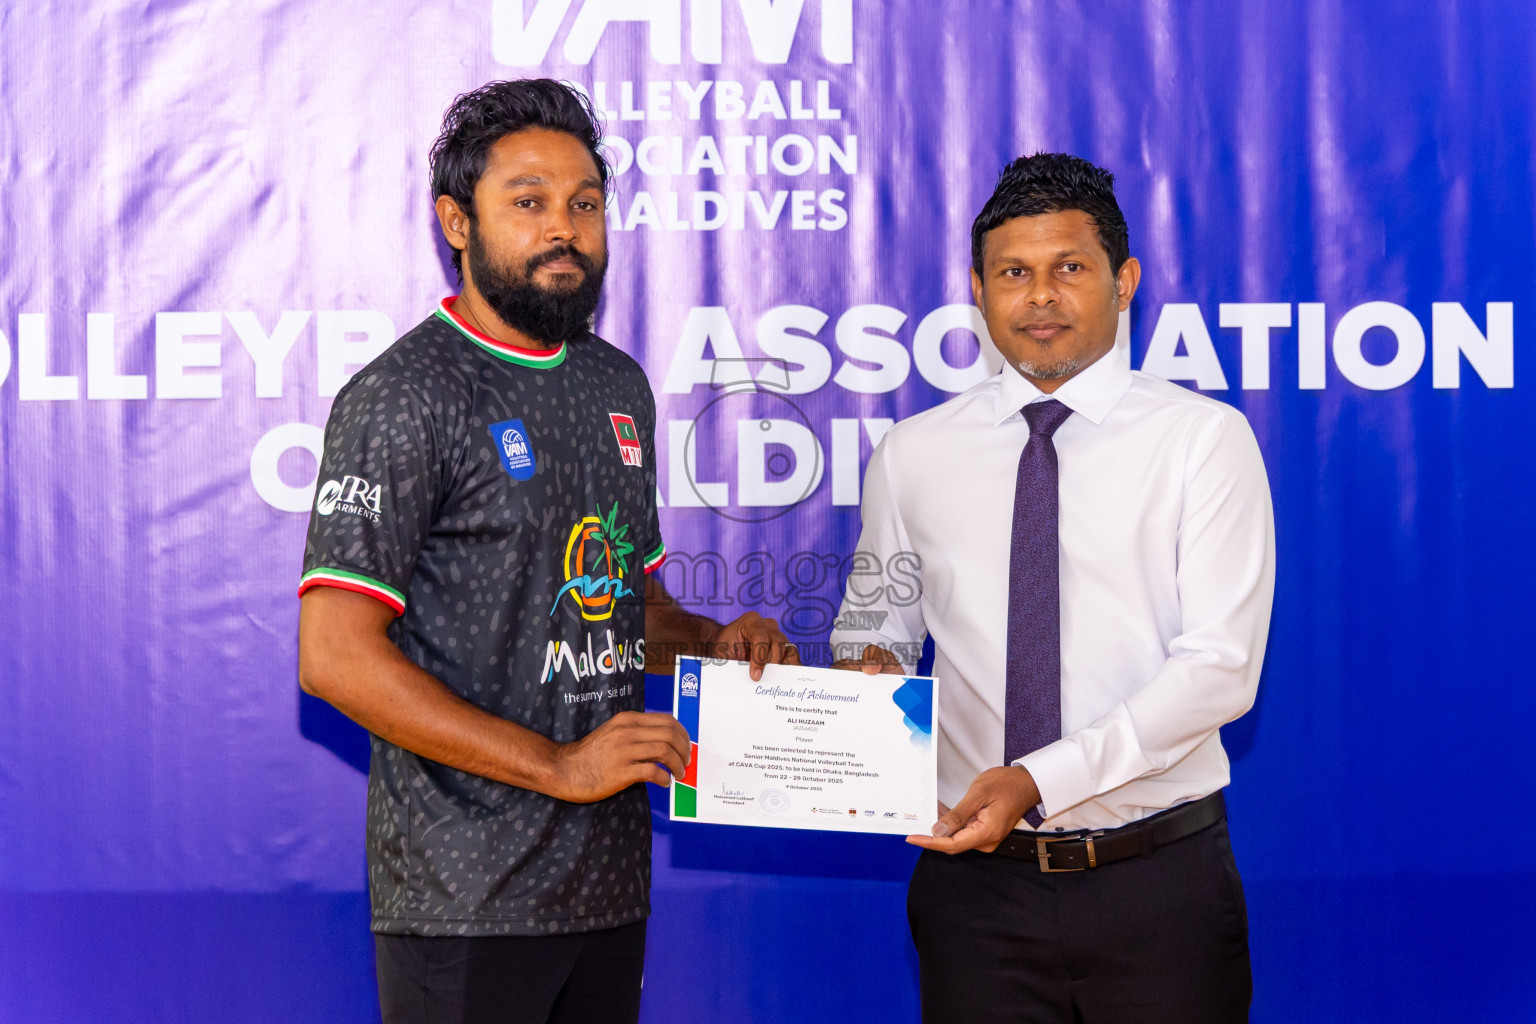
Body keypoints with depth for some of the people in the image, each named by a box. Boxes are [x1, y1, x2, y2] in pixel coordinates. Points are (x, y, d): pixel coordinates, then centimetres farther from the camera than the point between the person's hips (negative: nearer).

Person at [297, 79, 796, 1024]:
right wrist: (556, 766, -19)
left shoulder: (620, 386, 12)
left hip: (611, 877, 7)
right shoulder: (404, 397, -11)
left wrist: (715, 643, 1)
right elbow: (336, 656, -17)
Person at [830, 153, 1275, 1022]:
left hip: (1160, 883, -2)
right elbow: (876, 624, 14)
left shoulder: (1205, 439, -3)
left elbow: (1220, 666, -11)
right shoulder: (914, 454, 6)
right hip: (977, 883, 2)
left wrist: (1040, 779, -20)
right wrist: (867, 666, -10)